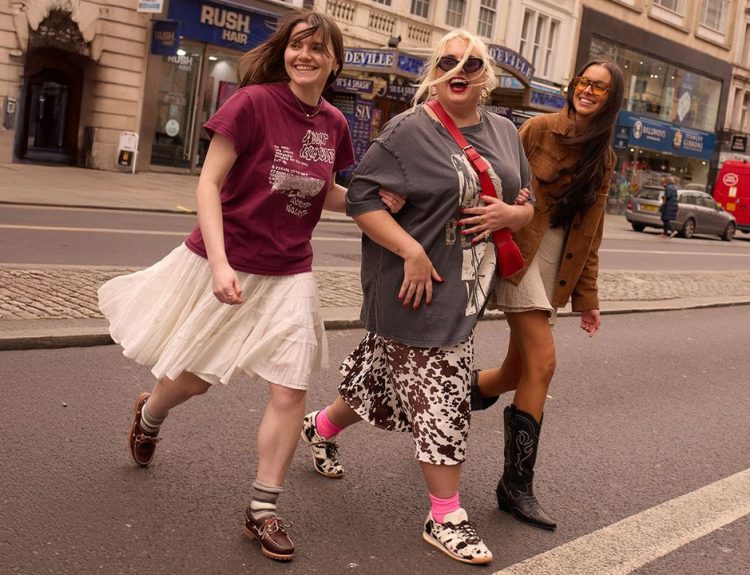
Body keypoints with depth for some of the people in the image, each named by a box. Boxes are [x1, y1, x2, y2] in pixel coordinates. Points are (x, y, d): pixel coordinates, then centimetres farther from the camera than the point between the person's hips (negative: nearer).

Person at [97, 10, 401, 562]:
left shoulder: (334, 123, 1)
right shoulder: (254, 101, -15)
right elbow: (209, 183, -16)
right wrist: (219, 262, -25)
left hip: (289, 275, 4)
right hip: (224, 264, -3)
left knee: (290, 391, -2)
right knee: (193, 378, 15)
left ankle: (264, 509, 14)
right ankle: (149, 414, 52)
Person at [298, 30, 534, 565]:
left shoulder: (504, 132, 11)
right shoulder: (410, 130, -9)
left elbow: (527, 208, 17)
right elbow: (360, 198, -13)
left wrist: (508, 213, -7)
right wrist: (412, 251, -22)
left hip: (467, 291, 7)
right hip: (419, 286, -7)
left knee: (390, 379, 18)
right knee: (439, 399, -4)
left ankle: (323, 427, 44)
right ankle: (447, 517, 10)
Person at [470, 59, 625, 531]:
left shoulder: (604, 159, 12)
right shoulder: (540, 129, -3)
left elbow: (590, 232, 13)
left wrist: (587, 296, 11)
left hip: (557, 262, 6)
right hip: (520, 250, -6)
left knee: (517, 372, 5)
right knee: (542, 364, -13)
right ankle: (517, 486, -2)